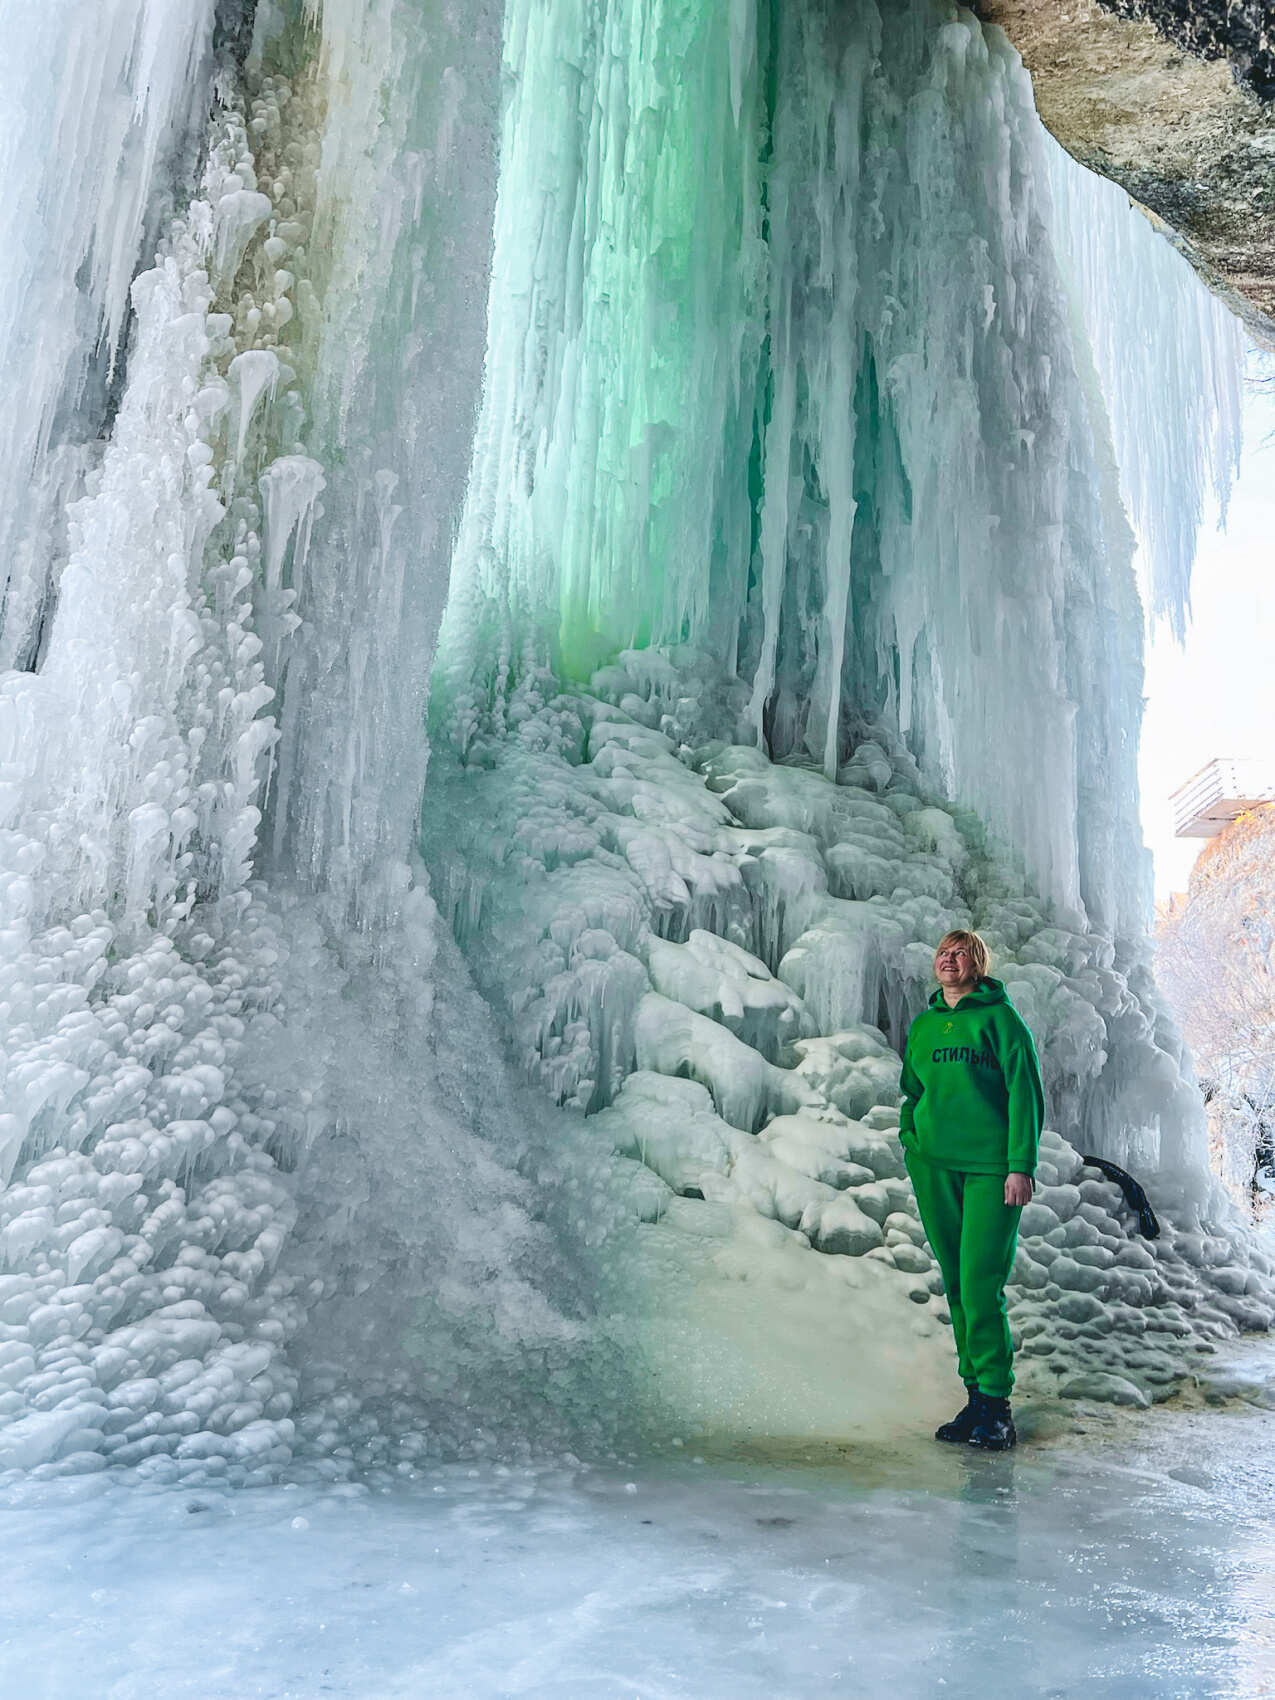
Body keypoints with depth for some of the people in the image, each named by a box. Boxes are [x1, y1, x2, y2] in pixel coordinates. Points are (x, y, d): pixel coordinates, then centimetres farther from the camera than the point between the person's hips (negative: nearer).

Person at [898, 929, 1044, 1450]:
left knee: (981, 1288, -10)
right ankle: (976, 1398, 15)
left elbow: (1026, 1094, -4)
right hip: (933, 1163, 5)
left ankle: (995, 1404, 1)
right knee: (956, 1286, 7)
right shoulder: (922, 1026, 15)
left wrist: (1021, 1165, -10)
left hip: (990, 1166, -5)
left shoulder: (1000, 1018, -1)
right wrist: (911, 1144, 10)